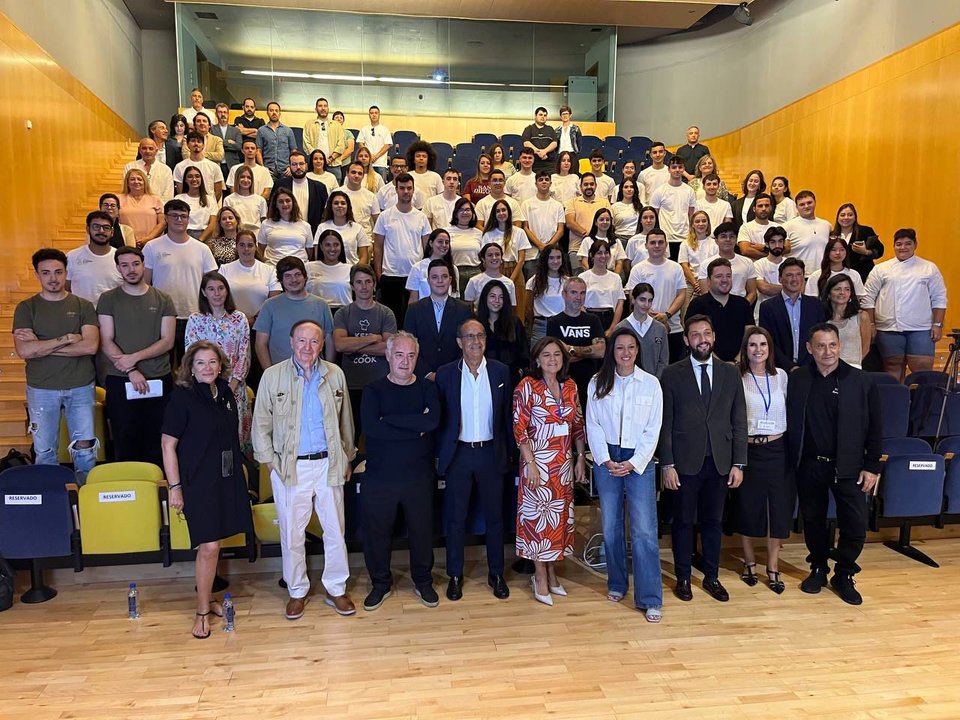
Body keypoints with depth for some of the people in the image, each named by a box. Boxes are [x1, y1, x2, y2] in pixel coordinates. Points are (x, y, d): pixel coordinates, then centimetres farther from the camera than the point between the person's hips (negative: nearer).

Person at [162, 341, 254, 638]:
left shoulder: (225, 393, 7)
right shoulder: (182, 397, -11)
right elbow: (167, 445, -10)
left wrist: (237, 473, 14)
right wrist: (175, 487, -12)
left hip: (227, 477, 6)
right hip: (198, 480, -6)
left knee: (213, 544, 13)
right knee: (209, 546, -6)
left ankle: (207, 598, 30)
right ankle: (202, 612, 10)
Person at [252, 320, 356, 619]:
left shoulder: (335, 374, 1)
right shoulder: (272, 376, -5)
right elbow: (261, 424, 1)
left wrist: (348, 458, 10)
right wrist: (270, 461, -3)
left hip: (329, 464, 2)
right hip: (290, 467, -1)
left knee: (335, 530, 10)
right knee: (292, 534, 10)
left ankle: (336, 589, 28)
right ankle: (297, 592, 29)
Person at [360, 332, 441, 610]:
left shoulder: (427, 388, 1)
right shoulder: (374, 390, -2)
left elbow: (433, 420, -20)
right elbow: (370, 428, -20)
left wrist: (389, 419, -20)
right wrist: (416, 428, -19)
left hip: (419, 475, 1)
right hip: (380, 475, 0)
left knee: (422, 530, 12)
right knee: (376, 531, 10)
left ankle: (423, 582, 35)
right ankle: (380, 583, 33)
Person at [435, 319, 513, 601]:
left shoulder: (501, 371, -1)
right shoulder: (445, 373, -4)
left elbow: (507, 416, 4)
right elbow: (439, 417, 1)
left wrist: (508, 452, 3)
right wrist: (440, 455, 0)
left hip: (491, 453, 1)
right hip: (458, 453, -1)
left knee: (494, 516, 12)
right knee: (455, 517, 9)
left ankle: (496, 574, 28)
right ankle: (455, 575, 25)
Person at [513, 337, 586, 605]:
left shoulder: (570, 386, 5)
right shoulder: (527, 386, -10)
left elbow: (578, 425, 11)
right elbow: (519, 428, -12)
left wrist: (580, 458, 6)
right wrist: (530, 464, -15)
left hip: (565, 462, 5)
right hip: (539, 462, -5)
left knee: (560, 516, 12)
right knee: (538, 516, 3)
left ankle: (551, 571, 28)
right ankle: (541, 577, 18)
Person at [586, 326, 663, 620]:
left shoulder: (651, 384, -1)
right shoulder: (598, 383, 3)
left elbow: (653, 430, -2)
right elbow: (593, 425, 2)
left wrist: (633, 463, -10)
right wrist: (605, 460, -8)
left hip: (639, 461, -2)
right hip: (606, 460, 2)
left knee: (644, 529, -5)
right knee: (611, 526, 10)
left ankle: (650, 599, 3)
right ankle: (616, 584, 27)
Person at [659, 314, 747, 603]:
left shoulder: (730, 373, 5)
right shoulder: (672, 374, -3)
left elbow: (739, 421, 5)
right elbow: (665, 424, -4)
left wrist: (738, 463, 0)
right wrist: (667, 464, -8)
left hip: (720, 462, 2)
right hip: (685, 462, -2)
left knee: (713, 521, 13)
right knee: (683, 521, 9)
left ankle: (712, 577, 28)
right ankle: (683, 577, 24)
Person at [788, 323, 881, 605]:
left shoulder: (861, 381, -5)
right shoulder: (797, 380, -2)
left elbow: (874, 428, -2)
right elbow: (790, 423, 1)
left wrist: (872, 467, -4)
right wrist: (791, 462, -3)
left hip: (847, 466, -1)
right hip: (809, 465, 1)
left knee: (855, 525, 1)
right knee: (812, 520, 13)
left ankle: (844, 575, 23)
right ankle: (818, 568, 34)